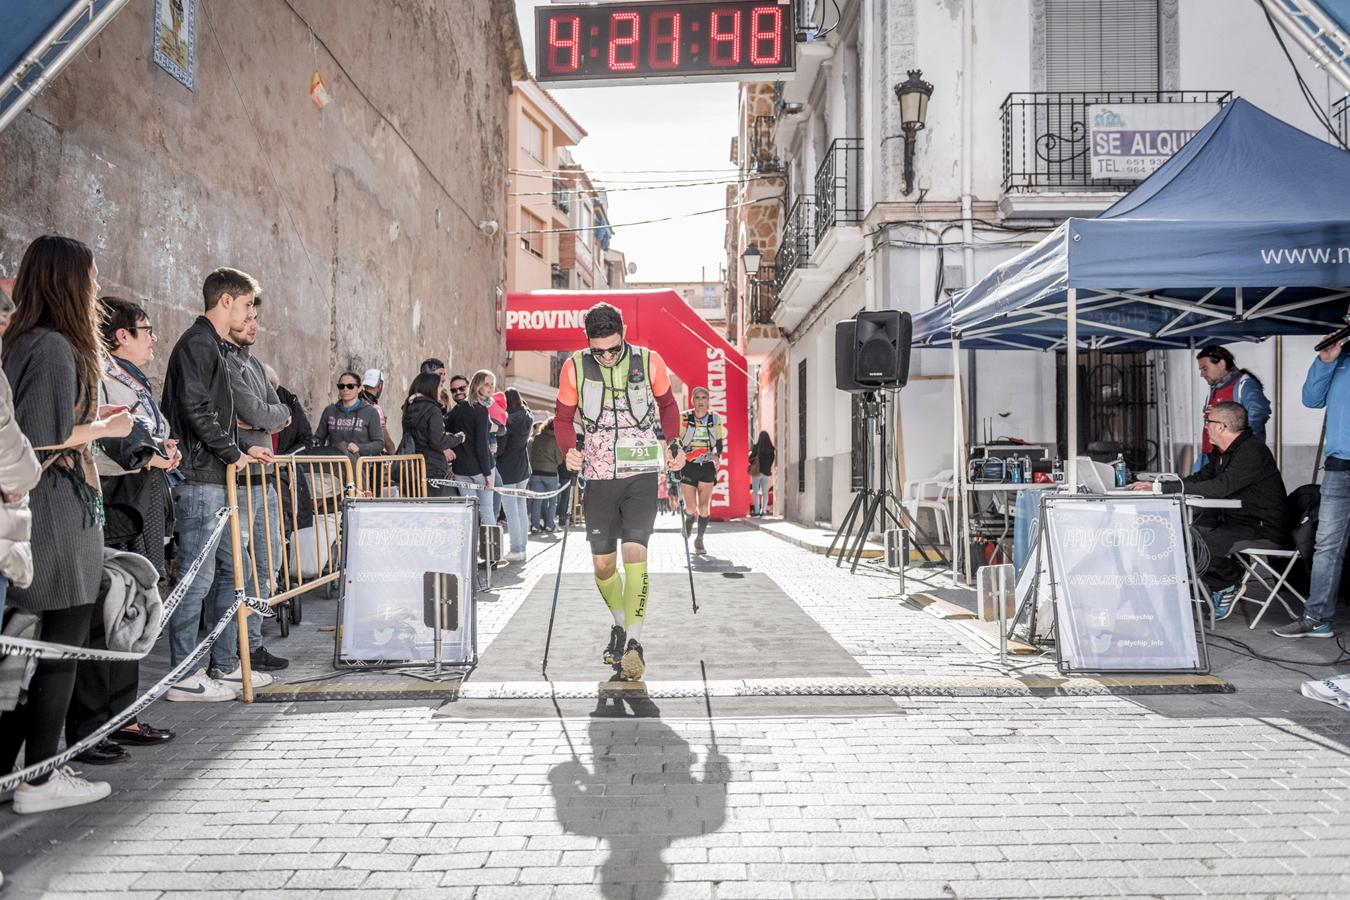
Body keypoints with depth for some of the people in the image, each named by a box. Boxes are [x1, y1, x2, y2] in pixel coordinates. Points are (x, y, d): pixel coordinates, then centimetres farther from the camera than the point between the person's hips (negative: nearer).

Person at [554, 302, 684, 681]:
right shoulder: (575, 368, -3)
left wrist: (673, 445, 1)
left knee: (635, 552, -17)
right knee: (603, 565, 7)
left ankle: (634, 642, -11)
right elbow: (563, 416, 7)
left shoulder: (650, 362, -3)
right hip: (598, 476, 2)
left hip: (641, 473, -2)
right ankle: (620, 624, 33)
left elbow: (667, 405, 14)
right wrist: (569, 451, -12)